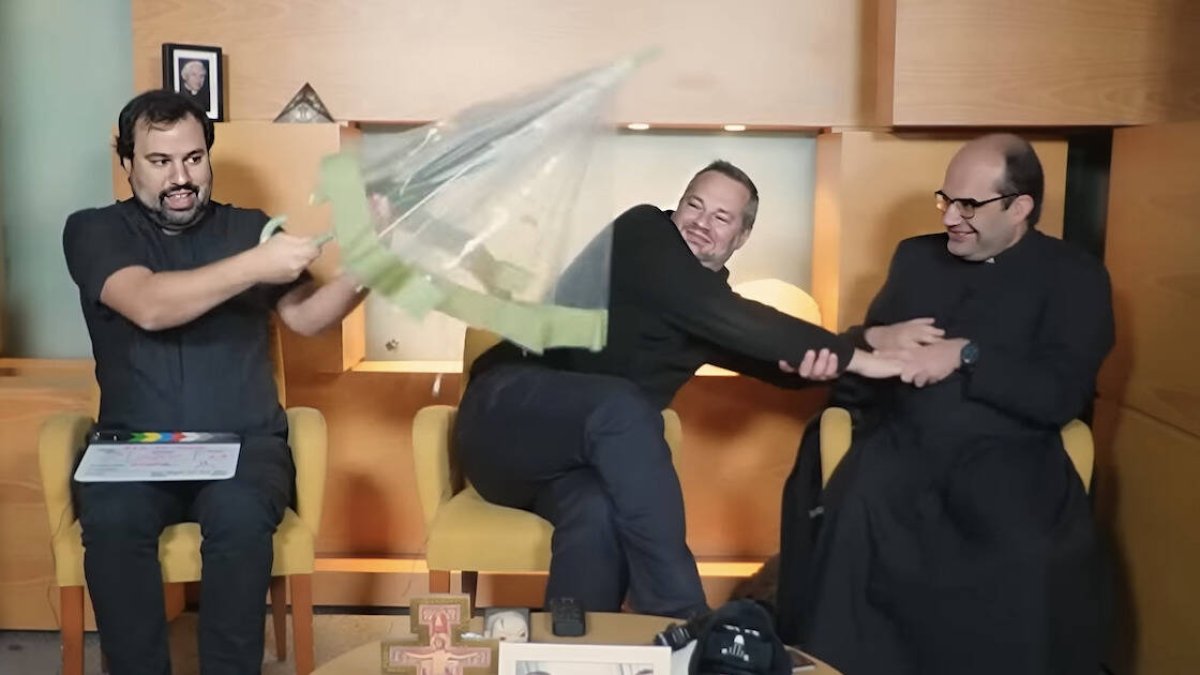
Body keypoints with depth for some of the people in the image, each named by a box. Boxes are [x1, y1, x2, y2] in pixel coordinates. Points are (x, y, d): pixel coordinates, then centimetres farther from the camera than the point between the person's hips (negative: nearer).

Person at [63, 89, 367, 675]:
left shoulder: (249, 227, 13)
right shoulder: (94, 231, 6)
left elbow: (307, 317, 4)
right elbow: (149, 306, -15)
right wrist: (254, 266, -25)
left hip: (243, 441, 1)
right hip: (135, 446, 0)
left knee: (239, 516, -32)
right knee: (109, 519, -31)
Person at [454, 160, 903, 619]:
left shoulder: (713, 310, 14)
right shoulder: (642, 233, -7)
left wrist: (815, 361, -14)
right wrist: (854, 358, -19)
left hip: (588, 456, 5)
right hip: (506, 413, -5)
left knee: (600, 516, -33)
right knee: (622, 406, -36)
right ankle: (679, 619, -33)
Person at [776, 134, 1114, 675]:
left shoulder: (1075, 277, 6)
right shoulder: (916, 256, 18)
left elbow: (1060, 395, -6)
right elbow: (861, 352, 21)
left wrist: (965, 354, -12)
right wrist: (875, 339, -2)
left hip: (1006, 452, -2)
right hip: (903, 442, 3)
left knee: (1033, 554, -34)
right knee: (851, 519, -31)